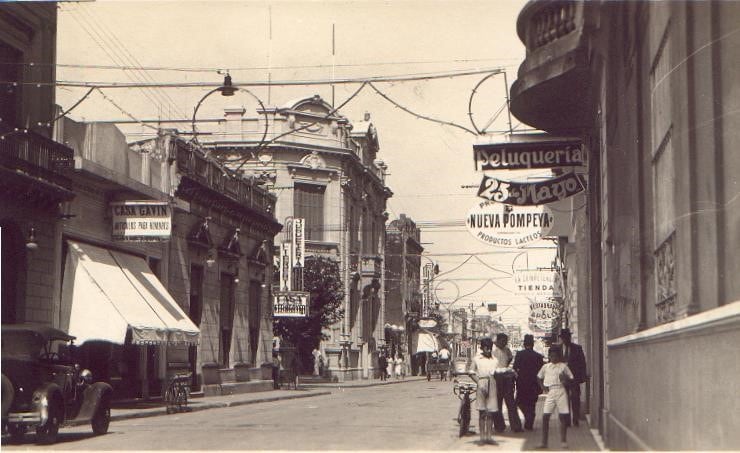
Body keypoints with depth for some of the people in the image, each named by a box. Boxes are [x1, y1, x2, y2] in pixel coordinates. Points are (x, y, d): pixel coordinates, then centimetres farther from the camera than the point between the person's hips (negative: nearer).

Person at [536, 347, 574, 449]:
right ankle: (544, 442, 3)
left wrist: (565, 380, -16)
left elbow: (571, 378, 4)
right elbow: (539, 377, 23)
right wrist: (543, 387, 9)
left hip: (560, 392, -2)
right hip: (549, 392, 2)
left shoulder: (563, 366, 3)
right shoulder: (545, 367, 10)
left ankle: (563, 441, 6)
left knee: (563, 417, -2)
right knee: (545, 417, -4)